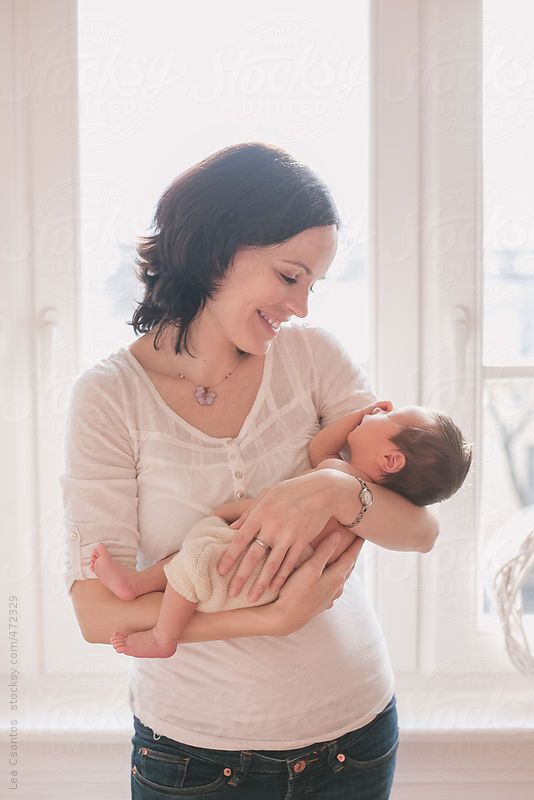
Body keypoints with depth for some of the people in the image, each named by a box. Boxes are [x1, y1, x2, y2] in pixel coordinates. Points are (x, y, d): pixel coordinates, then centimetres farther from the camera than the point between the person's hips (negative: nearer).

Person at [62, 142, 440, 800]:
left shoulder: (310, 356, -6)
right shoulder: (111, 394, -13)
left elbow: (421, 529, -8)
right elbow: (99, 611, -17)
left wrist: (336, 490, -29)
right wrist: (277, 618, -25)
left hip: (353, 719, 3)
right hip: (192, 742, -2)